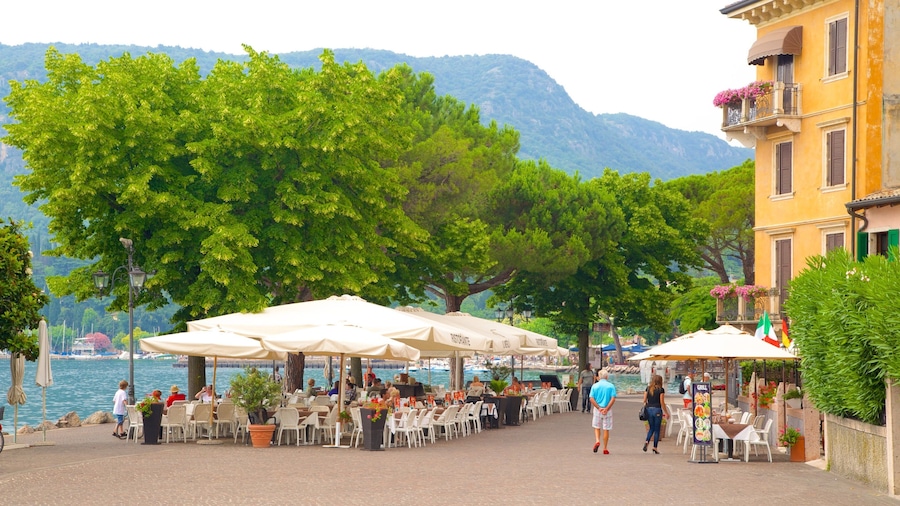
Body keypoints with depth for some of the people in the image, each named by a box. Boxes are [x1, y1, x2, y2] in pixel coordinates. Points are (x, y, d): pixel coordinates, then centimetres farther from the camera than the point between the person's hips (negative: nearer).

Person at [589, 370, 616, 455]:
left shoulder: (595, 386, 2)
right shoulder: (611, 386, -1)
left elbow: (592, 399, -7)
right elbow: (613, 399, -11)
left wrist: (599, 408, -10)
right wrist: (606, 409, -13)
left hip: (597, 409, 1)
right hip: (608, 410, -1)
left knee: (596, 427, 16)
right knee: (606, 429, 6)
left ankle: (597, 441, -9)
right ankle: (605, 448, 9)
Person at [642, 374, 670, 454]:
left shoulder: (648, 389, 6)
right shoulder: (661, 390, -7)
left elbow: (644, 400, 6)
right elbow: (662, 403, -7)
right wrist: (666, 413, 1)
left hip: (649, 409, 4)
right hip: (657, 410, -4)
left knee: (651, 428, 17)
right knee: (657, 429, 5)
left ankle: (647, 441, -6)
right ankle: (655, 448, 5)